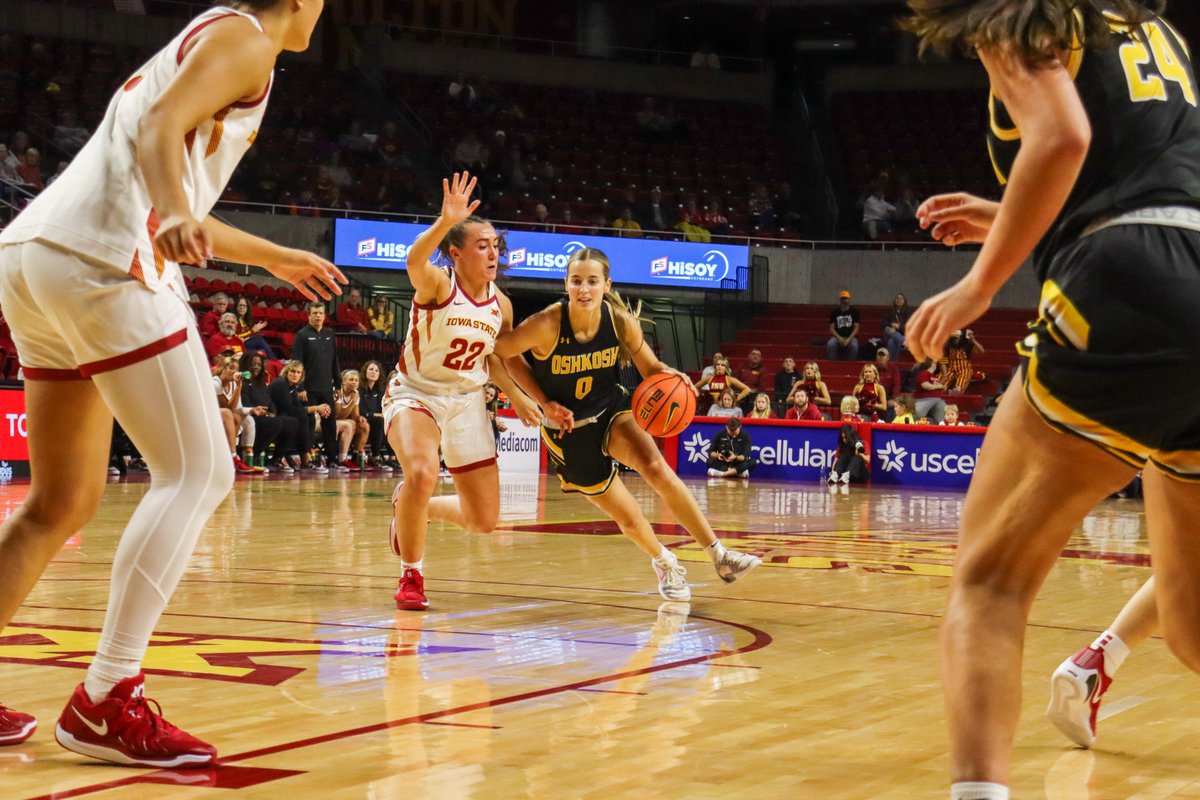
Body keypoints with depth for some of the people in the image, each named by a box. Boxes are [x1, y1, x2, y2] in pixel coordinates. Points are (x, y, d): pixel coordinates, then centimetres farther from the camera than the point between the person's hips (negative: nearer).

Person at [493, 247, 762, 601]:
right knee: (629, 518, 3)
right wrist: (544, 402, -14)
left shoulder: (621, 320, -16)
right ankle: (664, 563, 36)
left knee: (656, 468, -28)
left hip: (612, 410, 1)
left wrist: (669, 375, -27)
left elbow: (649, 367, -2)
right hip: (568, 429, -1)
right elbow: (500, 351, -10)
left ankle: (720, 556, -24)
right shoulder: (546, 325, -25)